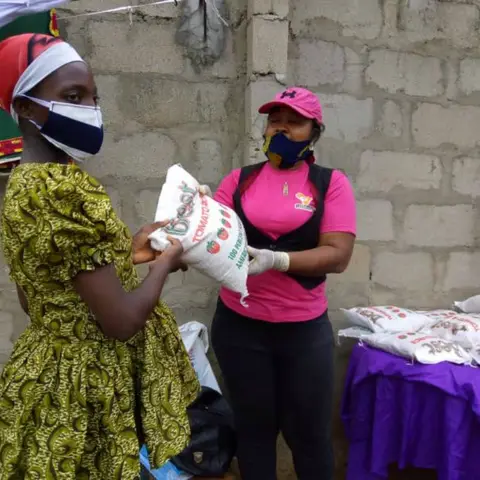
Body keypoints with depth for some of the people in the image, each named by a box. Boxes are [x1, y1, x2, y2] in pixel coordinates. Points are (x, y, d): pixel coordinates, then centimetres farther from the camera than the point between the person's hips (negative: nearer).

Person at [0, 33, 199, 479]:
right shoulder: (67, 188, -26)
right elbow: (120, 322, -26)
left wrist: (125, 252, 7)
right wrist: (164, 262, -9)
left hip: (54, 370, 9)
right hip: (89, 384, -9)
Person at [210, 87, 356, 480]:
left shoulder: (331, 183, -3)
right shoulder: (239, 180, 4)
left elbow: (338, 255, -12)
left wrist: (276, 260, -25)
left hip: (304, 328, -1)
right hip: (239, 324, 2)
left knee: (309, 433, 15)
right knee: (254, 427, 18)